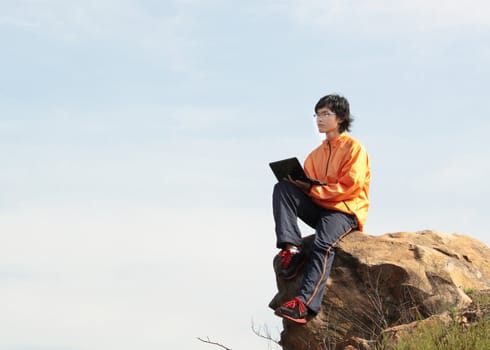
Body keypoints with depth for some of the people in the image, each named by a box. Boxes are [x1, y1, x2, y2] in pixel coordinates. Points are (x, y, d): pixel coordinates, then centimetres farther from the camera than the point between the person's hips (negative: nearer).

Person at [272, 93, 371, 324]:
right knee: (282, 188, -15)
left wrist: (313, 189, -17)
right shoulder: (316, 154, 20)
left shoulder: (353, 147, -1)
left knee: (323, 244, -35)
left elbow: (350, 186, -12)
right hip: (318, 207, 7)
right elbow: (309, 185, 13)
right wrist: (300, 184, -11)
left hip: (345, 210, -6)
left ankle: (305, 304, -48)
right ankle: (291, 249, -30)